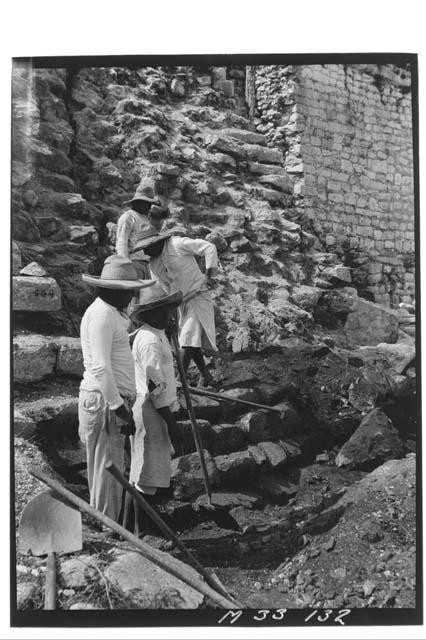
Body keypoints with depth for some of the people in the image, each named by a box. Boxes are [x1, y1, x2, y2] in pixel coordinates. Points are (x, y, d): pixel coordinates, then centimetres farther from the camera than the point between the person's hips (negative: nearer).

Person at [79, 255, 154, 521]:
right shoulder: (101, 314, -16)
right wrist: (120, 408, -22)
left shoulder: (111, 312, 17)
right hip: (105, 401, -10)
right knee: (108, 469, -3)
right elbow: (101, 368, -22)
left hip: (114, 399, 10)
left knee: (111, 469, 15)